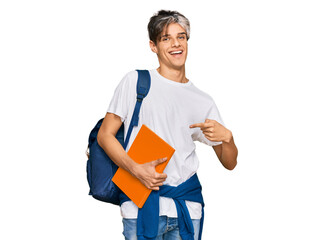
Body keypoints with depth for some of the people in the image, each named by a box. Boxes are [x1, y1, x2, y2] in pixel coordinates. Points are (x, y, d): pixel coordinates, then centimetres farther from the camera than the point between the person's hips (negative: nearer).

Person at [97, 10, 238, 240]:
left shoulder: (203, 101, 12)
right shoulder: (136, 81, 3)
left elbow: (230, 163, 13)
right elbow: (105, 135, 0)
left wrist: (226, 136, -9)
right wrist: (136, 169, -15)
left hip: (187, 208, 3)